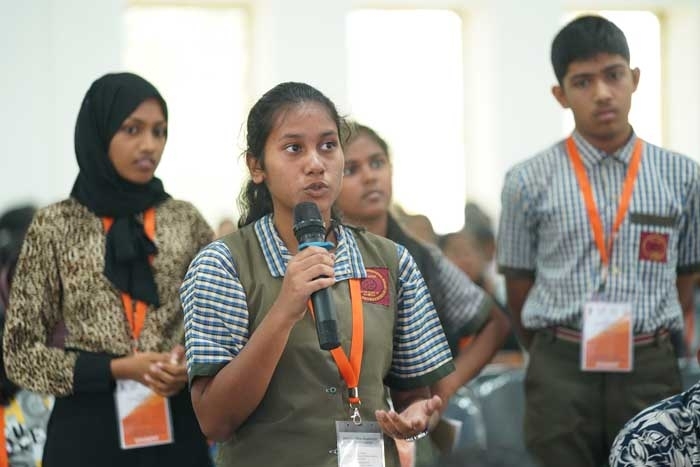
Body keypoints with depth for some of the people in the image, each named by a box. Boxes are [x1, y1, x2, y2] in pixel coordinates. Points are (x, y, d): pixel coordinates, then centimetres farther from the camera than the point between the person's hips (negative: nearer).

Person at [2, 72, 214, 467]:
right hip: (89, 432, -2)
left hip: (176, 429, 2)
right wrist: (117, 368, -12)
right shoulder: (56, 226, 0)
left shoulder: (185, 220, 6)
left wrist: (193, 364, -8)